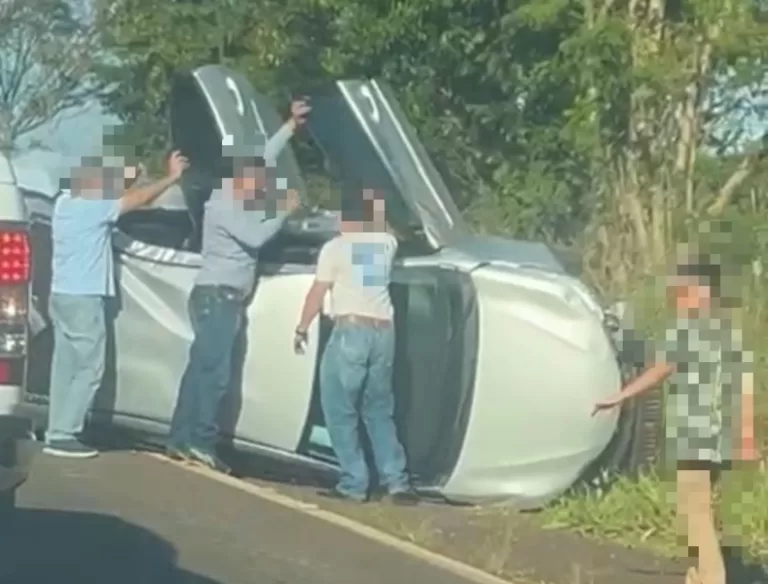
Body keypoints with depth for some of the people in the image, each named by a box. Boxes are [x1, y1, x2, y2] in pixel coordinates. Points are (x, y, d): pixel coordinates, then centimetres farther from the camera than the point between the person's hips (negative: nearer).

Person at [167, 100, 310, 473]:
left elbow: (264, 157, 22)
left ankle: (182, 440, 8)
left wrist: (292, 125, 20)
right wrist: (285, 209, -13)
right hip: (216, 296, -10)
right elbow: (256, 236, -25)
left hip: (224, 298, 10)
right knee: (216, 371, -12)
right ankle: (201, 443, -13)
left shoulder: (237, 199, 13)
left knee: (201, 368, 7)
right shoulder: (224, 206, -14)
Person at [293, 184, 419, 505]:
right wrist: (375, 205, 38)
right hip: (384, 332, 5)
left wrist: (302, 328, 9)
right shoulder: (386, 244, 13)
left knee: (340, 410, 2)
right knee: (379, 410, 15)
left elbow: (317, 293, 0)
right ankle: (397, 481, 6)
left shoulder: (334, 247, 0)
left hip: (350, 331, -5)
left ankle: (354, 484, -4)